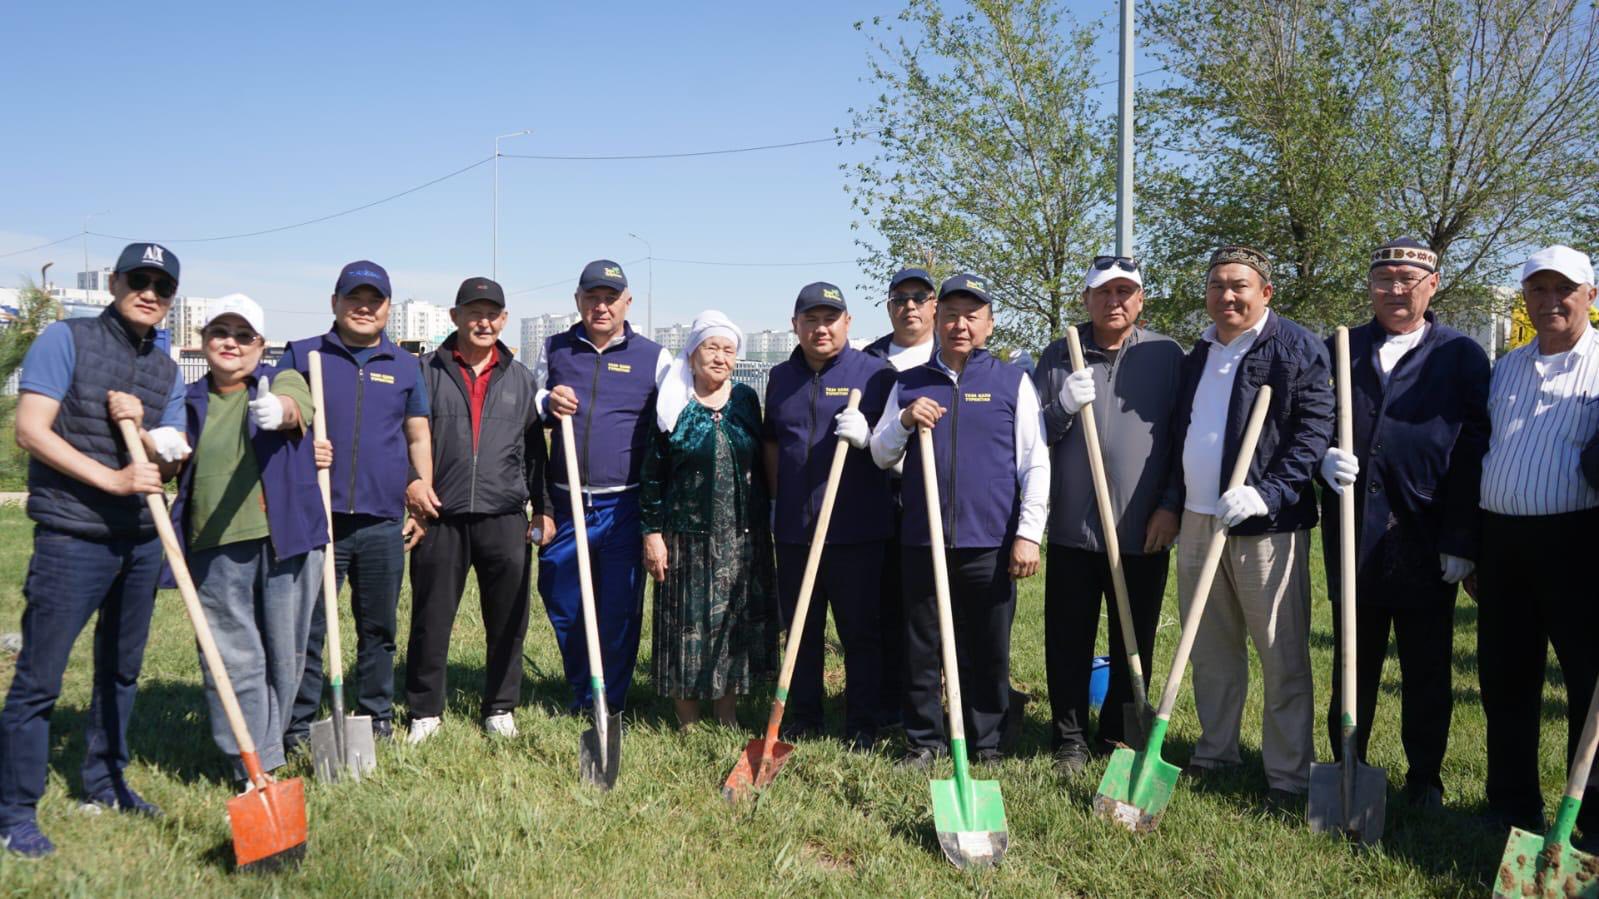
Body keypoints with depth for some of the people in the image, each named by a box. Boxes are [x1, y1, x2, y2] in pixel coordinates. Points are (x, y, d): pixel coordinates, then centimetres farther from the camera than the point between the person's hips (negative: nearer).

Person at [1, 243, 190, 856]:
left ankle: (105, 782, 31)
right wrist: (112, 478, -18)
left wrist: (142, 427, -13)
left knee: (121, 668, 16)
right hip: (72, 537, -6)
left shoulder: (167, 372, 12)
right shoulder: (65, 340, -5)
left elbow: (172, 460, 7)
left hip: (141, 540, 6)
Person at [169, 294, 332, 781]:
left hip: (285, 539, -2)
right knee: (234, 660, -1)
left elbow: (295, 405, -20)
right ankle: (255, 769, 4)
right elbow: (178, 468, 22)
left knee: (284, 655, 5)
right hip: (215, 547, 2)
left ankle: (264, 751, 24)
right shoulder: (190, 403, 15)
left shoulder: (284, 382, 4)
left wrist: (280, 410, -45)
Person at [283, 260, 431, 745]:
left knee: (378, 627, 11)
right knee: (305, 627, 0)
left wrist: (420, 482, 1)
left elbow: (418, 437, 18)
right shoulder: (302, 355, 8)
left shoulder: (404, 365, 14)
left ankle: (377, 718, 23)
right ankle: (297, 727, 10)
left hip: (382, 522, 2)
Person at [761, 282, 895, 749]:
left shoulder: (874, 373, -1)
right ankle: (803, 718, 25)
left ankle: (861, 724, 15)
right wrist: (777, 500, 15)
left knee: (861, 631, 3)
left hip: (857, 530, -4)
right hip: (794, 530, 4)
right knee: (801, 630, 13)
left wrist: (867, 436, -20)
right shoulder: (781, 377, 13)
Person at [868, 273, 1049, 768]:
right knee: (921, 648, 8)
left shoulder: (1012, 381, 6)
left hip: (989, 542, -2)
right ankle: (923, 741, 21)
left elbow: (1035, 463, 3)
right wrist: (904, 422, -9)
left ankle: (986, 743, 21)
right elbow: (880, 456, 11)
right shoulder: (909, 383, 12)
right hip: (922, 540, 2)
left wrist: (1028, 533, -5)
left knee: (987, 652, 7)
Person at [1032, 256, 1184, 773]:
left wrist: (1172, 505, -1)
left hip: (1144, 532, 0)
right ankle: (1070, 740, 19)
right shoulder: (1058, 357, 5)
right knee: (1068, 643, 5)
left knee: (1134, 646, 9)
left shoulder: (1167, 356, 5)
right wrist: (1063, 407, -13)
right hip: (1072, 530, 0)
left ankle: (1120, 738, 25)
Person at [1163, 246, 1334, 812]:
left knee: (1283, 657, 0)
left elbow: (1316, 427, -12)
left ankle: (1288, 775, 9)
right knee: (1210, 650, 14)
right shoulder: (1199, 354, 16)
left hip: (1264, 526, -6)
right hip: (1198, 521, 7)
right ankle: (1215, 751, 27)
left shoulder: (1296, 347, -6)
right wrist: (1171, 503, 19)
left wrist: (1269, 493, -21)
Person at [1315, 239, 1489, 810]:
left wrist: (1462, 542, -8)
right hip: (1353, 538, 2)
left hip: (1426, 542, -2)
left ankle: (1425, 778, 24)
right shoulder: (1339, 350, 10)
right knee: (1352, 662, 12)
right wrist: (1324, 458, -10)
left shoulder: (1461, 356, 2)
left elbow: (1474, 452, -2)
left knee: (1427, 670, 9)